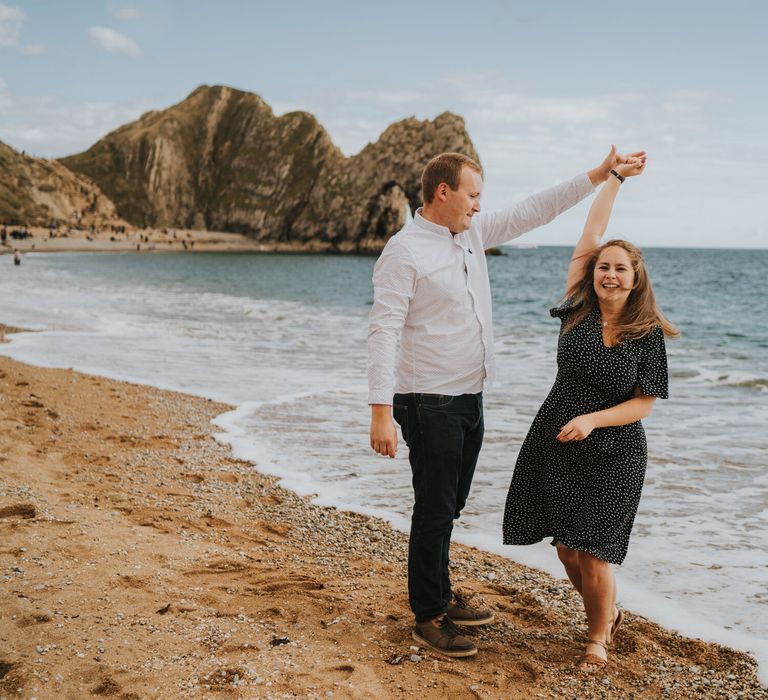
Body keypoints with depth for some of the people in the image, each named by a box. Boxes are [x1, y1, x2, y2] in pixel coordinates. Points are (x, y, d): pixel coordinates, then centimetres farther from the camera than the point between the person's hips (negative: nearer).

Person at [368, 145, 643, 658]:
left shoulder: (473, 233, 9)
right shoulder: (404, 252, -15)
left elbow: (533, 212, 17)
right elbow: (383, 333, -20)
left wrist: (599, 175, 14)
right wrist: (381, 412, -26)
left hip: (469, 400, 8)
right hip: (429, 404, -8)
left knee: (448, 508, 18)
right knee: (435, 511, 0)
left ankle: (441, 597, 32)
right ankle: (428, 620, 12)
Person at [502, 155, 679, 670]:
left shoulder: (648, 334, -8)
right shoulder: (578, 312, -2)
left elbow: (646, 402, -6)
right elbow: (591, 236, 2)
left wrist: (593, 419, -20)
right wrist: (615, 177, 11)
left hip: (613, 454, -3)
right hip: (557, 447, 3)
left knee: (594, 555, -4)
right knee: (568, 549, 10)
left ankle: (600, 638, 20)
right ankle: (608, 613, 37)